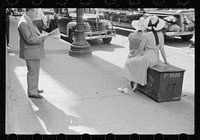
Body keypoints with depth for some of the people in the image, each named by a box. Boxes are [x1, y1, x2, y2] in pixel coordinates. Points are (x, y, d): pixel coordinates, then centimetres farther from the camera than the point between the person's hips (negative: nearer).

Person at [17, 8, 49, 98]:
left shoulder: (28, 21, 13)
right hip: (31, 52, -11)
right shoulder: (23, 23, -21)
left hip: (35, 51, 11)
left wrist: (41, 36, 7)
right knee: (32, 72, -2)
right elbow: (29, 39, -25)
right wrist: (42, 37, -20)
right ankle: (32, 92, 9)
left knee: (35, 71, 20)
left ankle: (34, 88, 33)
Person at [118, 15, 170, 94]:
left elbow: (140, 49, -8)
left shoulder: (146, 35, -14)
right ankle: (135, 83, 22)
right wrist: (165, 61, 15)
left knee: (128, 64, 15)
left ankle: (125, 87, 11)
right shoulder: (161, 34, 2)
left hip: (147, 58, -7)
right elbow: (162, 49, 5)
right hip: (156, 59, 7)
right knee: (135, 64, 31)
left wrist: (132, 57, 8)